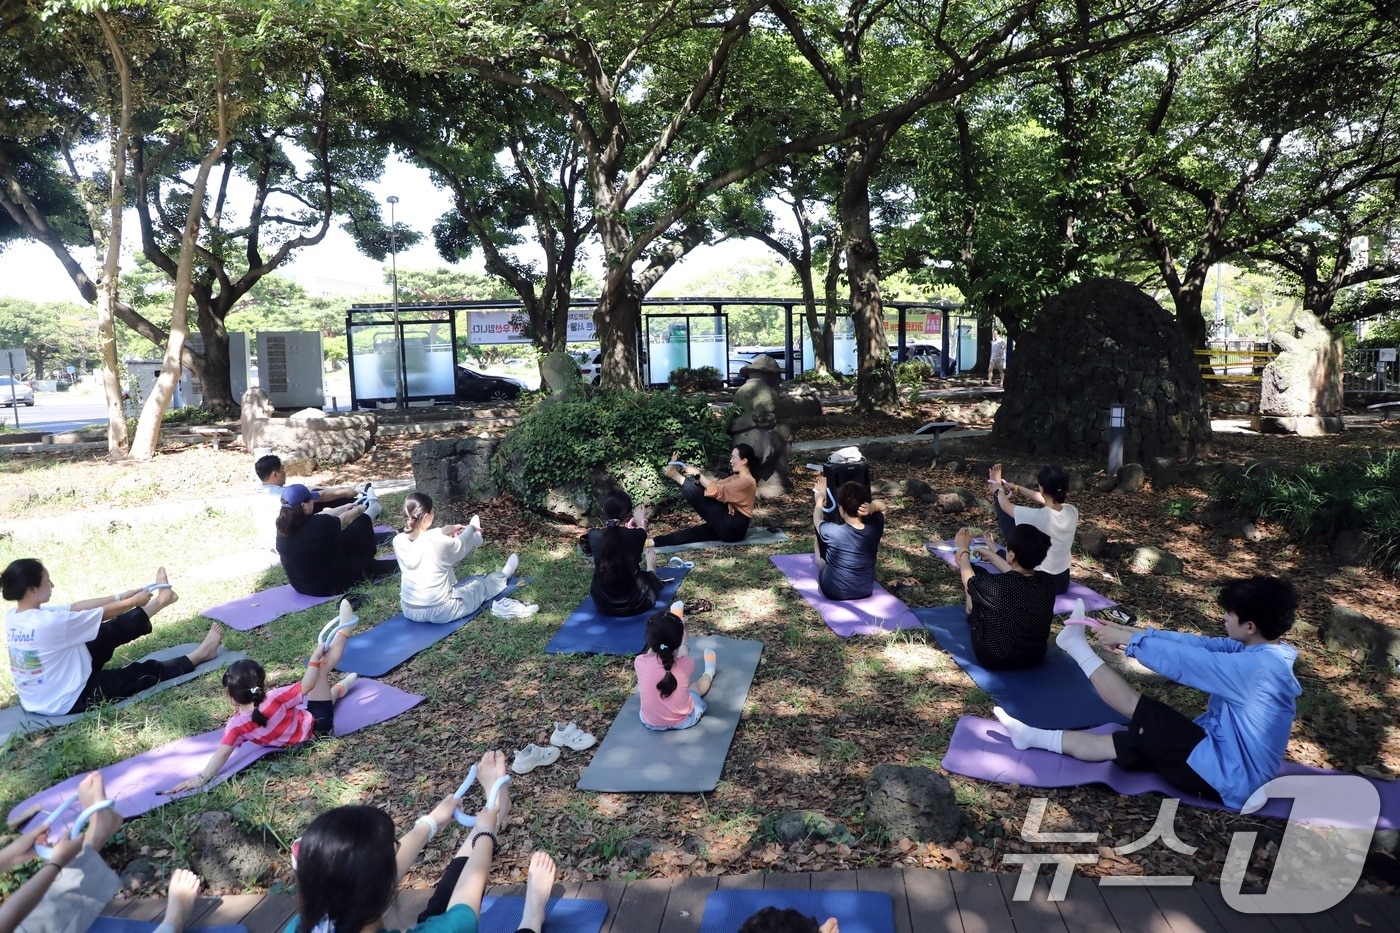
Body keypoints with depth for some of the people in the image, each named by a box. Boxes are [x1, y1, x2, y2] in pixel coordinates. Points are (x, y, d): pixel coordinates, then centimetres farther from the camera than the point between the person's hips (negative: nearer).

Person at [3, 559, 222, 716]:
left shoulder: (13, 616, -5)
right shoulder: (50, 623, -32)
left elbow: (74, 608, 2)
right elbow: (103, 614, -17)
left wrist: (122, 596, 4)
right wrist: (134, 601, 1)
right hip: (67, 702, -8)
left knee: (108, 633, 13)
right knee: (145, 672, 6)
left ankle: (159, 600, 28)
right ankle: (198, 655, 22)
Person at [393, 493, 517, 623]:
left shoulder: (398, 541, -13)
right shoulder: (439, 543, -26)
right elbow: (462, 544, -3)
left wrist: (448, 529, 23)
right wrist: (471, 528, 18)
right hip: (440, 612, -6)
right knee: (481, 585, 24)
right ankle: (504, 575, 54)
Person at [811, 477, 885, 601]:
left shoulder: (832, 532, -29)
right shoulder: (875, 529, -21)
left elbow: (817, 520, -3)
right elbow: (881, 505, 3)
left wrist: (820, 496, 15)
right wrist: (872, 508, -20)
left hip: (833, 592, -3)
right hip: (865, 591, 3)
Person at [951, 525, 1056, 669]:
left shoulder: (998, 585, -31)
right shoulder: (1047, 581, -17)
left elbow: (968, 580, -7)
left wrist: (963, 551, 12)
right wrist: (992, 555, 23)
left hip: (993, 659, -4)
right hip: (1035, 657, 4)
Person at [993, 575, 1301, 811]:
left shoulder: (1256, 667, -28)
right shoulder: (1265, 651, 2)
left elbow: (1182, 661, -24)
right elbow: (1200, 645, 5)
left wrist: (1129, 640, -10)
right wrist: (1136, 633, 2)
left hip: (1224, 775, -8)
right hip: (1227, 757, 8)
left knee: (1136, 707, -6)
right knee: (1133, 740, 5)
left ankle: (1076, 644, 13)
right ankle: (1034, 735, 11)